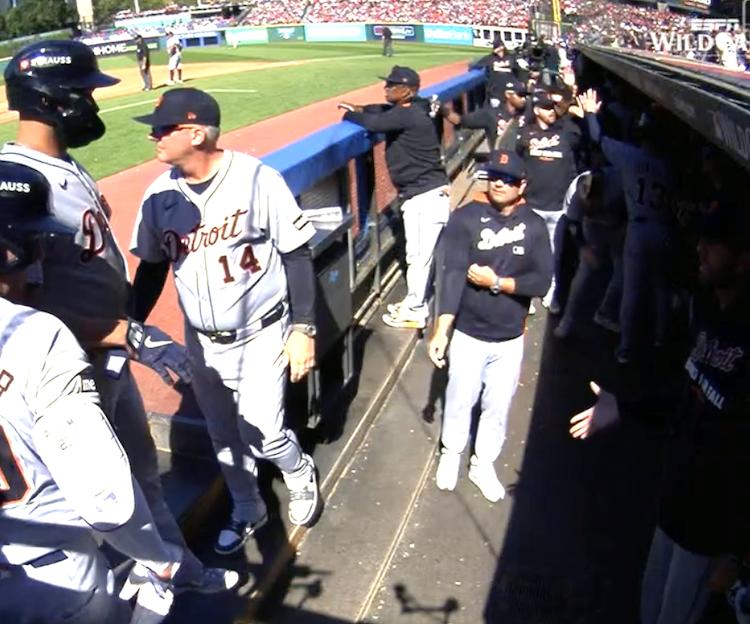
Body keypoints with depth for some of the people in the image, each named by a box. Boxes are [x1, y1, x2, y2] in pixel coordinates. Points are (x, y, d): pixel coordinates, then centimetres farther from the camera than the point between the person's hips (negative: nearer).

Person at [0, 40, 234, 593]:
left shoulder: (67, 166, 5)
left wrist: (133, 330, 17)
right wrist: (133, 336, -30)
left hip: (110, 355, 10)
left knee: (144, 469, 24)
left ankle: (179, 566, 45)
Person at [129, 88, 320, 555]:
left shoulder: (257, 180, -18)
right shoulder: (160, 195, -5)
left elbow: (297, 254, -12)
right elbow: (152, 268, 8)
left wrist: (303, 328, -15)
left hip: (261, 336, -4)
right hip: (203, 342, 5)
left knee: (262, 435, -5)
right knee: (224, 437, 16)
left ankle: (301, 475, 30)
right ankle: (248, 510, 42)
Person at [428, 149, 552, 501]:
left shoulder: (534, 226, -6)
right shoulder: (465, 219, -13)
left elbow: (542, 283, -12)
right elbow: (453, 275, -22)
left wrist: (496, 282, -19)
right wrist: (441, 331, -31)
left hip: (510, 338, 2)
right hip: (468, 334, -2)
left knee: (498, 406, 17)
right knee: (460, 400, 16)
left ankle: (483, 464, 40)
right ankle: (451, 454, 43)